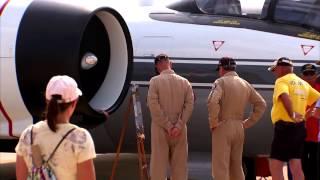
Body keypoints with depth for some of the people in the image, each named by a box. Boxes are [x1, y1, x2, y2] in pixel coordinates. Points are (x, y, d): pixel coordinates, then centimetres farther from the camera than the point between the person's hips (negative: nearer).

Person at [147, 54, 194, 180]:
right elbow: (189, 104, -4)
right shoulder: (184, 82, 4)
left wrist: (167, 126, -10)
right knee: (179, 165, 8)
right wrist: (178, 126, -9)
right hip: (179, 130, 3)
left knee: (158, 164, 1)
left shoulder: (155, 81, -5)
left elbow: (153, 105, -13)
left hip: (160, 128, -3)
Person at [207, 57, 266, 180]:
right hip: (239, 128, 6)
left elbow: (213, 102, -25)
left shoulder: (221, 82, -8)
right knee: (236, 166, 15)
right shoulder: (245, 84, 12)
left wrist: (213, 122, -14)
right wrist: (248, 123, 13)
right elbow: (261, 104, 15)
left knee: (220, 167, -5)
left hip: (223, 127, -6)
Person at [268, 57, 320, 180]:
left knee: (275, 166, -5)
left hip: (285, 126, -8)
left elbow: (285, 97, -28)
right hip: (299, 127, 8)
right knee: (296, 167, 9)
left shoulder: (282, 81, -8)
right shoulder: (303, 83, 15)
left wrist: (292, 115, -25)